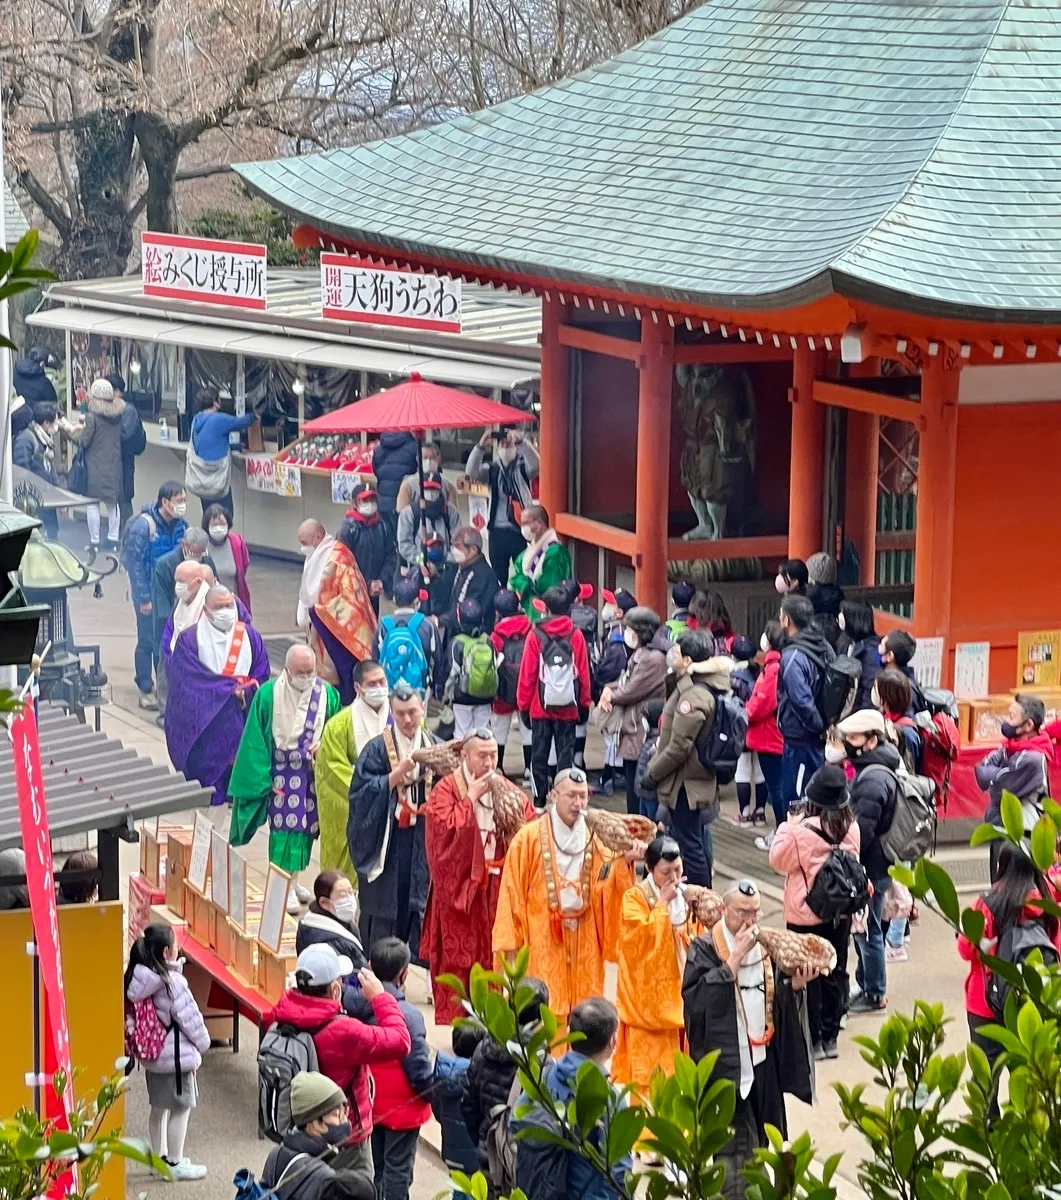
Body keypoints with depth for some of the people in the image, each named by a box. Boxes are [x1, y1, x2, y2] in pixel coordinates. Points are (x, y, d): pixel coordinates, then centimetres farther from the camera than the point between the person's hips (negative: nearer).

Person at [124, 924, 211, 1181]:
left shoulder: (136, 980, -1)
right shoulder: (173, 981, -21)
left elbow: (131, 1016, 6)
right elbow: (189, 1017, -15)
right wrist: (202, 1044, -1)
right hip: (176, 1053, -8)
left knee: (158, 1106, 19)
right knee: (180, 1108, 2)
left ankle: (159, 1158, 30)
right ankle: (175, 1164, 7)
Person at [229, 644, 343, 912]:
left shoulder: (326, 693, -2)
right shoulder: (268, 694, -9)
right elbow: (255, 738, -5)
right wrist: (262, 775, -9)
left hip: (314, 773, 3)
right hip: (282, 773, -3)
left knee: (307, 826, 9)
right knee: (284, 826, -6)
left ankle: (293, 879, 23)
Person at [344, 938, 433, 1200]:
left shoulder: (357, 1005, -10)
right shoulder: (407, 1014, -25)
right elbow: (418, 1065, -18)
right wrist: (433, 1093, -2)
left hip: (368, 1102, 6)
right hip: (401, 1107, -6)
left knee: (374, 1167, 19)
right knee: (398, 1169, 6)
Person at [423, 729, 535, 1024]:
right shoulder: (446, 789, -2)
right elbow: (445, 830, -18)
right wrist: (471, 798, -14)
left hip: (497, 891, 4)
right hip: (458, 888, -4)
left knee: (493, 962, 5)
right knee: (456, 961, -3)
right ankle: (451, 1028, 2)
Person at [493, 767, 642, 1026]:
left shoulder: (590, 841, 10)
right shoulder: (529, 839, -5)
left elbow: (607, 888, 2)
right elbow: (512, 893, -5)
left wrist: (625, 862, -14)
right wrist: (510, 943, -8)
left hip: (583, 944, 5)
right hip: (542, 943, -5)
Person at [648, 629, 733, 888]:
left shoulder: (694, 696, -23)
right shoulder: (706, 688, 7)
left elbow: (679, 747, -24)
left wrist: (653, 771, -9)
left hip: (686, 784, -10)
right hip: (703, 779, 10)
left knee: (689, 846, -4)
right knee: (698, 840, 19)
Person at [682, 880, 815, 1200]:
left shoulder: (764, 946, 9)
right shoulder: (705, 949, -8)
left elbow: (778, 997, 13)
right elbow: (697, 997, -22)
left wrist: (795, 984, -8)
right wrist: (735, 958, -22)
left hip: (762, 1058, 6)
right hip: (725, 1062, -6)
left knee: (758, 1139, 12)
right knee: (736, 1147, -8)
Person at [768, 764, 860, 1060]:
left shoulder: (800, 830, -20)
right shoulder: (851, 829, -7)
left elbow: (778, 861, -6)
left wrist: (785, 828, 4)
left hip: (806, 915, -4)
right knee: (835, 972, 14)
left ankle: (813, 1039, 10)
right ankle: (830, 1036, 20)